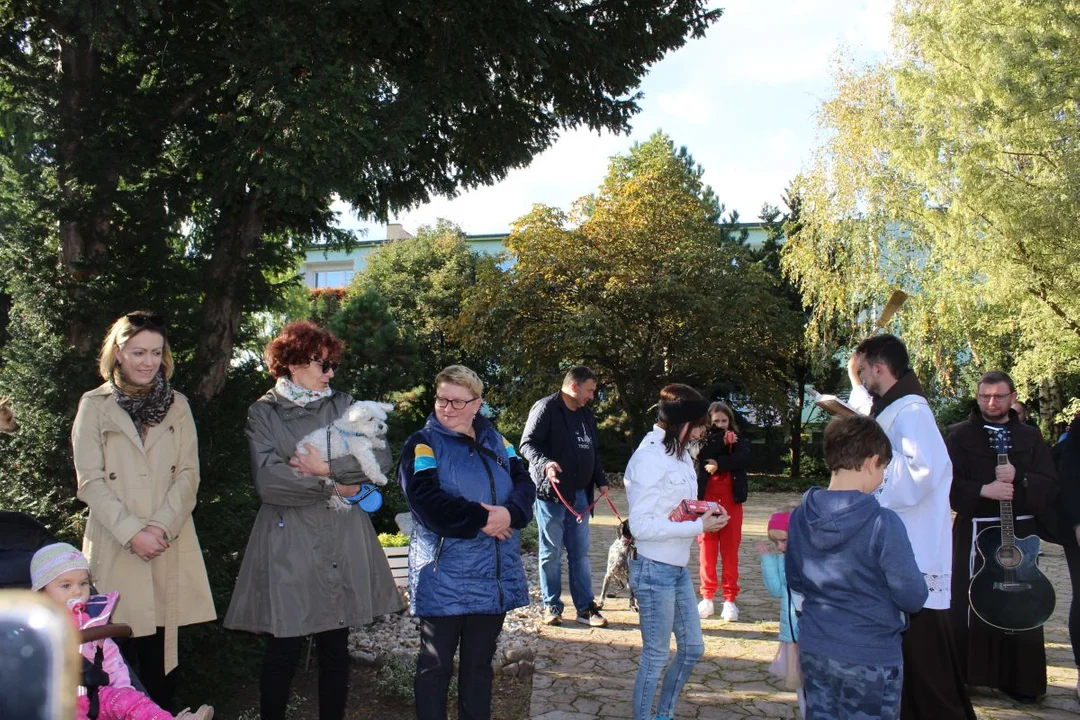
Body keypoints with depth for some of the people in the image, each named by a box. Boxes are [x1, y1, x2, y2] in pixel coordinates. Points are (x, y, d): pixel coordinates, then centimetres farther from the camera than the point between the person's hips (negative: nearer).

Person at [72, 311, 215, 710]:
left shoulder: (177, 405, 11)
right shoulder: (94, 405, 3)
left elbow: (188, 474, 4)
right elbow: (90, 480, -3)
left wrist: (161, 527, -10)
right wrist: (131, 532, -13)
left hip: (170, 547, 2)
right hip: (115, 547, -2)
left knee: (162, 649, 4)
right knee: (120, 650, -1)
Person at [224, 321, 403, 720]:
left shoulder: (343, 405, 10)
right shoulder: (264, 412, 1)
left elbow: (380, 457, -2)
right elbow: (268, 481, -13)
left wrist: (328, 468, -13)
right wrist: (332, 486, -9)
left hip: (343, 546, 3)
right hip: (288, 546, -3)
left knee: (335, 649, 10)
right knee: (283, 650, 1)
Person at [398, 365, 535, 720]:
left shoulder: (494, 440, 11)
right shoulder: (423, 444, -5)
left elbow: (524, 482, 3)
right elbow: (427, 501, -19)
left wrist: (510, 513, -18)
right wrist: (481, 520, -18)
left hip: (494, 577, 5)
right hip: (444, 581, -5)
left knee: (479, 663, 16)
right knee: (437, 665, 6)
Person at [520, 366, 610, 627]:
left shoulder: (586, 414, 16)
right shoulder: (545, 408, -9)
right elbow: (527, 444, -14)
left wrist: (601, 480, 14)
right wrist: (545, 463, -30)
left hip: (579, 493, 7)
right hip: (552, 491, -7)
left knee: (580, 553, 9)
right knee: (551, 552, 3)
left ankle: (586, 607, 14)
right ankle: (551, 606, 14)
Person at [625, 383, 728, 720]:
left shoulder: (680, 453, 6)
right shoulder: (648, 457, -21)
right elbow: (640, 525, -24)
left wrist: (705, 512, -2)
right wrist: (699, 527, -22)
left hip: (678, 568, 9)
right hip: (654, 570, -9)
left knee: (692, 647, 18)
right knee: (655, 656, 5)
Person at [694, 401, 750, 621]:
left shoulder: (739, 442, 10)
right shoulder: (704, 440, 10)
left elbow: (743, 459, -12)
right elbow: (702, 454, -14)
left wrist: (719, 464, -17)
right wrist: (722, 440, -11)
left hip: (731, 502, 0)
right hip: (706, 501, 0)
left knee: (730, 550, 1)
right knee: (707, 549, 0)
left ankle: (730, 599, 7)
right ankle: (707, 598, 9)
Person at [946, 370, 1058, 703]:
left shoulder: (1029, 436, 10)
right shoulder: (960, 435, 2)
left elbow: (1050, 485, 2)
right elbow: (947, 483, -7)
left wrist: (1017, 478, -15)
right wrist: (983, 491, -21)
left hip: (1020, 531, 3)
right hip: (974, 531, -2)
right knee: (968, 605, -2)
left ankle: (1019, 681, 16)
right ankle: (959, 678, 9)